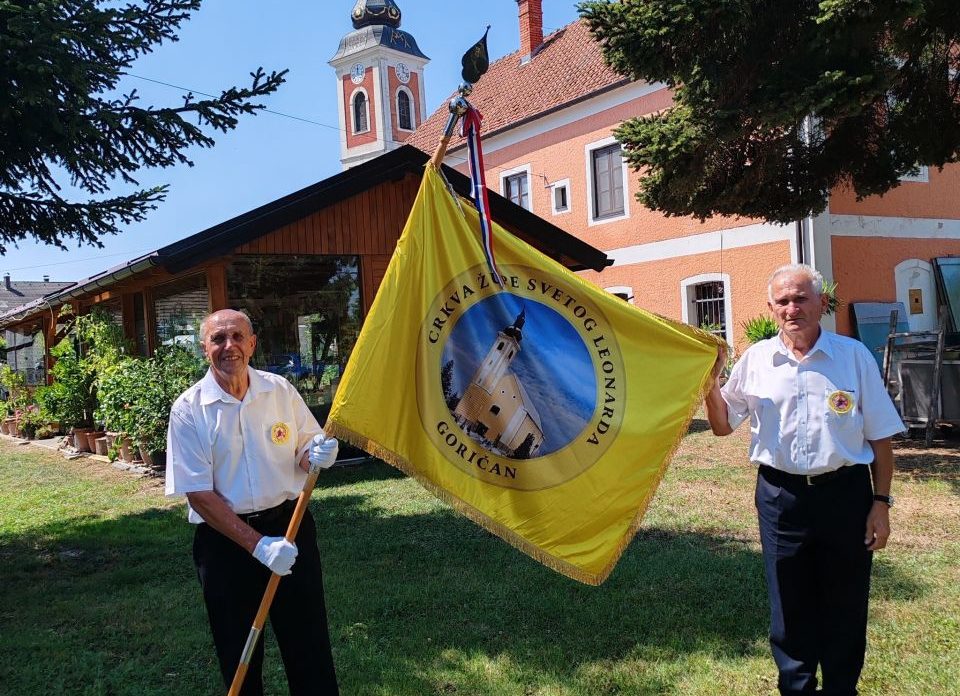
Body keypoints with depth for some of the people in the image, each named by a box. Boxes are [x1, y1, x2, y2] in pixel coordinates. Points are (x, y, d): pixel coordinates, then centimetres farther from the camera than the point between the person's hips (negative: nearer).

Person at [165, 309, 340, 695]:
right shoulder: (188, 409, -9)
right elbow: (198, 493, -11)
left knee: (309, 643, 9)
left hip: (290, 524, 2)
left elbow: (306, 450, 9)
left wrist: (316, 455, -17)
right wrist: (256, 544, -18)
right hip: (225, 539, -1)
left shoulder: (280, 390, -1)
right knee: (238, 653, 12)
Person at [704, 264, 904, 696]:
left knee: (846, 610, 12)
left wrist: (881, 502, -1)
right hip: (781, 497, 1)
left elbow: (880, 437, 2)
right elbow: (722, 426, 7)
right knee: (790, 611, 12)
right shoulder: (755, 360, 2)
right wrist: (710, 380, -8)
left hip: (846, 494, -1)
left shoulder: (854, 356, -1)